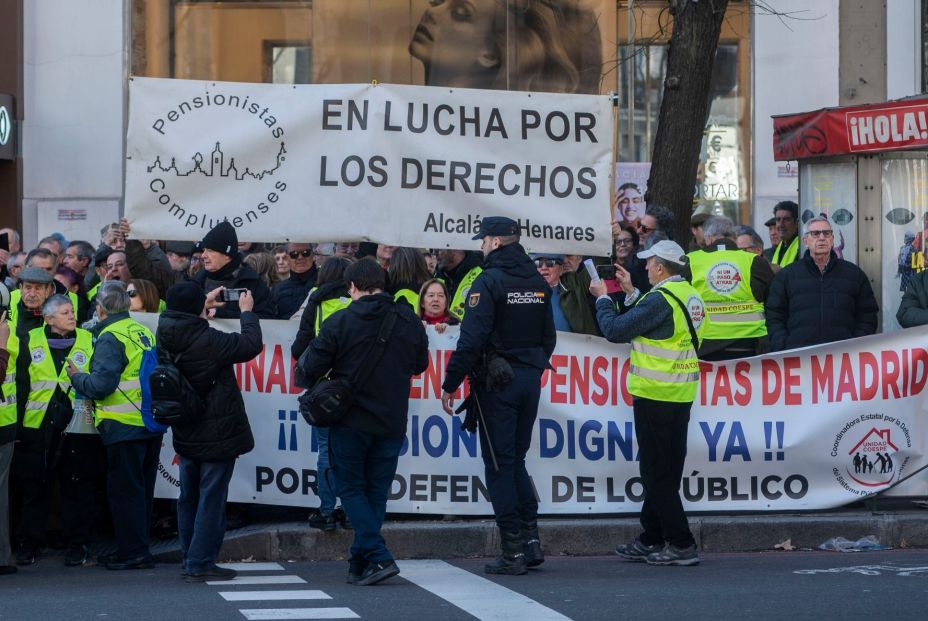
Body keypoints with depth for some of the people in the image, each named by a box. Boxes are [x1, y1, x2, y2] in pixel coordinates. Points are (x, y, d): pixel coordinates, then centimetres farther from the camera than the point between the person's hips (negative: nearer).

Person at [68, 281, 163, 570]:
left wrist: (77, 377, -2)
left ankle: (133, 552, -1)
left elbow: (101, 384, -20)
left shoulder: (110, 338, -13)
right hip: (152, 424, 8)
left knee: (125, 490, -1)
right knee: (142, 489, 14)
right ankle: (138, 548, 22)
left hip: (124, 427, -8)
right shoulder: (144, 333, 10)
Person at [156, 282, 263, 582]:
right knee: (211, 498, -2)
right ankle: (200, 564, -3)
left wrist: (204, 304, 25)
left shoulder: (166, 338, -3)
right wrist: (247, 312, 1)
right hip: (217, 433, -7)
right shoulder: (208, 341, -23)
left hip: (185, 432, 7)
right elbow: (251, 344, -14)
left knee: (188, 497, 16)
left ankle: (190, 560, 23)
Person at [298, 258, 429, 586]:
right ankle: (360, 562, 15)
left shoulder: (339, 322, -11)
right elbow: (420, 364, 16)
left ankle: (378, 557, -10)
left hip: (350, 421, -4)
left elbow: (311, 369, -9)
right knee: (377, 491, 13)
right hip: (392, 422, 4)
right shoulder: (409, 321, 1)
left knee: (352, 489, 5)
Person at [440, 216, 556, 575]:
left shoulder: (489, 281, -13)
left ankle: (514, 551, -3)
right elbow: (548, 336, 15)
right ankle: (531, 539, 9)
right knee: (516, 460, 16)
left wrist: (450, 385, -14)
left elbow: (471, 339, -18)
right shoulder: (537, 282, 10)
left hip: (496, 383, -7)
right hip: (530, 380, 7)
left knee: (499, 464, -1)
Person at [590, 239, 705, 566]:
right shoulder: (690, 295, 9)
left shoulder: (661, 298, -19)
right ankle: (650, 540, 23)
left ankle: (681, 545, -4)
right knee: (666, 471, 14)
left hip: (655, 396, -9)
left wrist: (602, 298, 0)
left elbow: (616, 330, -16)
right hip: (681, 395, 9)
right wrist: (631, 293, 23)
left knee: (657, 472, -3)